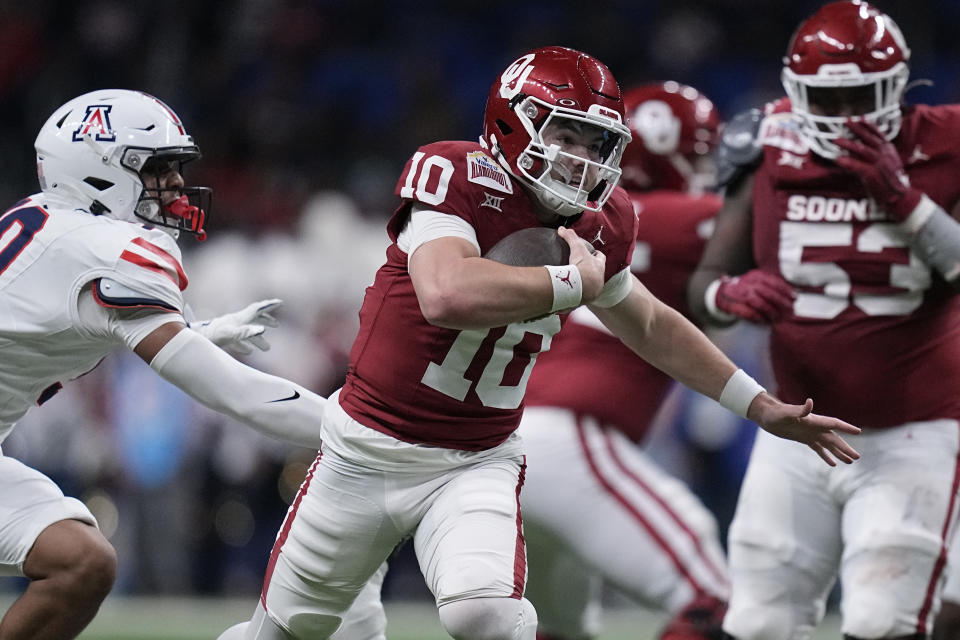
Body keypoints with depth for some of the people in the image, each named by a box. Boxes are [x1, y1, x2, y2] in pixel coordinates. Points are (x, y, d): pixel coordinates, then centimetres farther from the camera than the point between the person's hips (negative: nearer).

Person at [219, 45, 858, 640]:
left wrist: (762, 407, 19)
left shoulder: (600, 221, -1)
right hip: (370, 448, -3)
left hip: (478, 465, 3)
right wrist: (576, 283, -28)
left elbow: (650, 325, 17)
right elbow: (448, 295, -38)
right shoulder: (457, 177, -20)